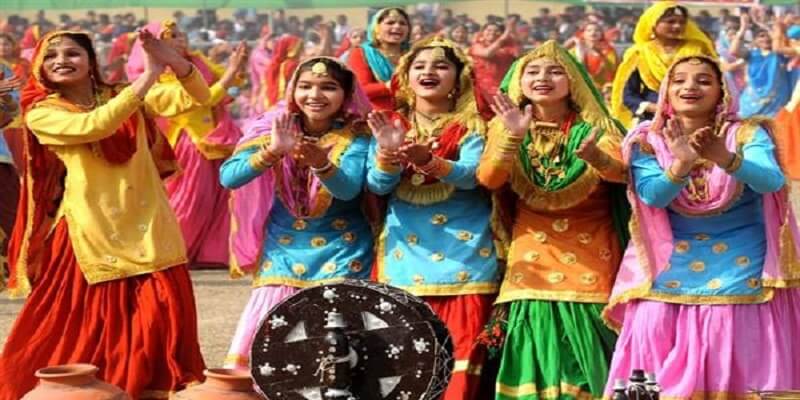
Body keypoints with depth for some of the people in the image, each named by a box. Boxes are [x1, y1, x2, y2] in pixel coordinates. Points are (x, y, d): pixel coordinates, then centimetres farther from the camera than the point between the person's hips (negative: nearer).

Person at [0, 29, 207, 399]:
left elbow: (196, 96, 2)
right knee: (88, 331, 1)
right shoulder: (42, 114, 0)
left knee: (158, 324, 1)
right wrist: (149, 75, -21)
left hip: (149, 230, 3)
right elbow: (95, 126, -18)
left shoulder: (124, 97, 10)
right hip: (92, 235, -3)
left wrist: (171, 59, -18)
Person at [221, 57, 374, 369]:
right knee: (257, 340, -4)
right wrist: (272, 152, -33)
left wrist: (321, 163, -43)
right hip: (282, 250, 2)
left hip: (340, 252, -1)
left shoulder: (355, 136, -7)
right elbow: (228, 177, -16)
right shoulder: (274, 128, -4)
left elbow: (349, 189, -24)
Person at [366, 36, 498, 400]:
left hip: (463, 251, -2)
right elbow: (377, 184, -1)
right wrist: (388, 154, -22)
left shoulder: (471, 125, 3)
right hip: (406, 252, 2)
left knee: (462, 342, -4)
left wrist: (429, 161, -31)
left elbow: (471, 175, -14)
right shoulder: (391, 124, 10)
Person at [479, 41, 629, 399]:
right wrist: (513, 137, -30)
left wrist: (595, 156, -43)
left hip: (591, 259, -1)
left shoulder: (595, 127, -2)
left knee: (585, 360, -2)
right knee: (537, 355, -2)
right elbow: (489, 179, -14)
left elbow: (620, 171, -21)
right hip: (532, 260, 1)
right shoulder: (506, 127, 3)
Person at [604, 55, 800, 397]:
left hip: (738, 273, -1)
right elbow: (652, 195, -17)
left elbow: (771, 180, -22)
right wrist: (681, 164, -37)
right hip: (668, 272, 1)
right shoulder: (648, 141, 0)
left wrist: (725, 159, -41)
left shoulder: (746, 134, -3)